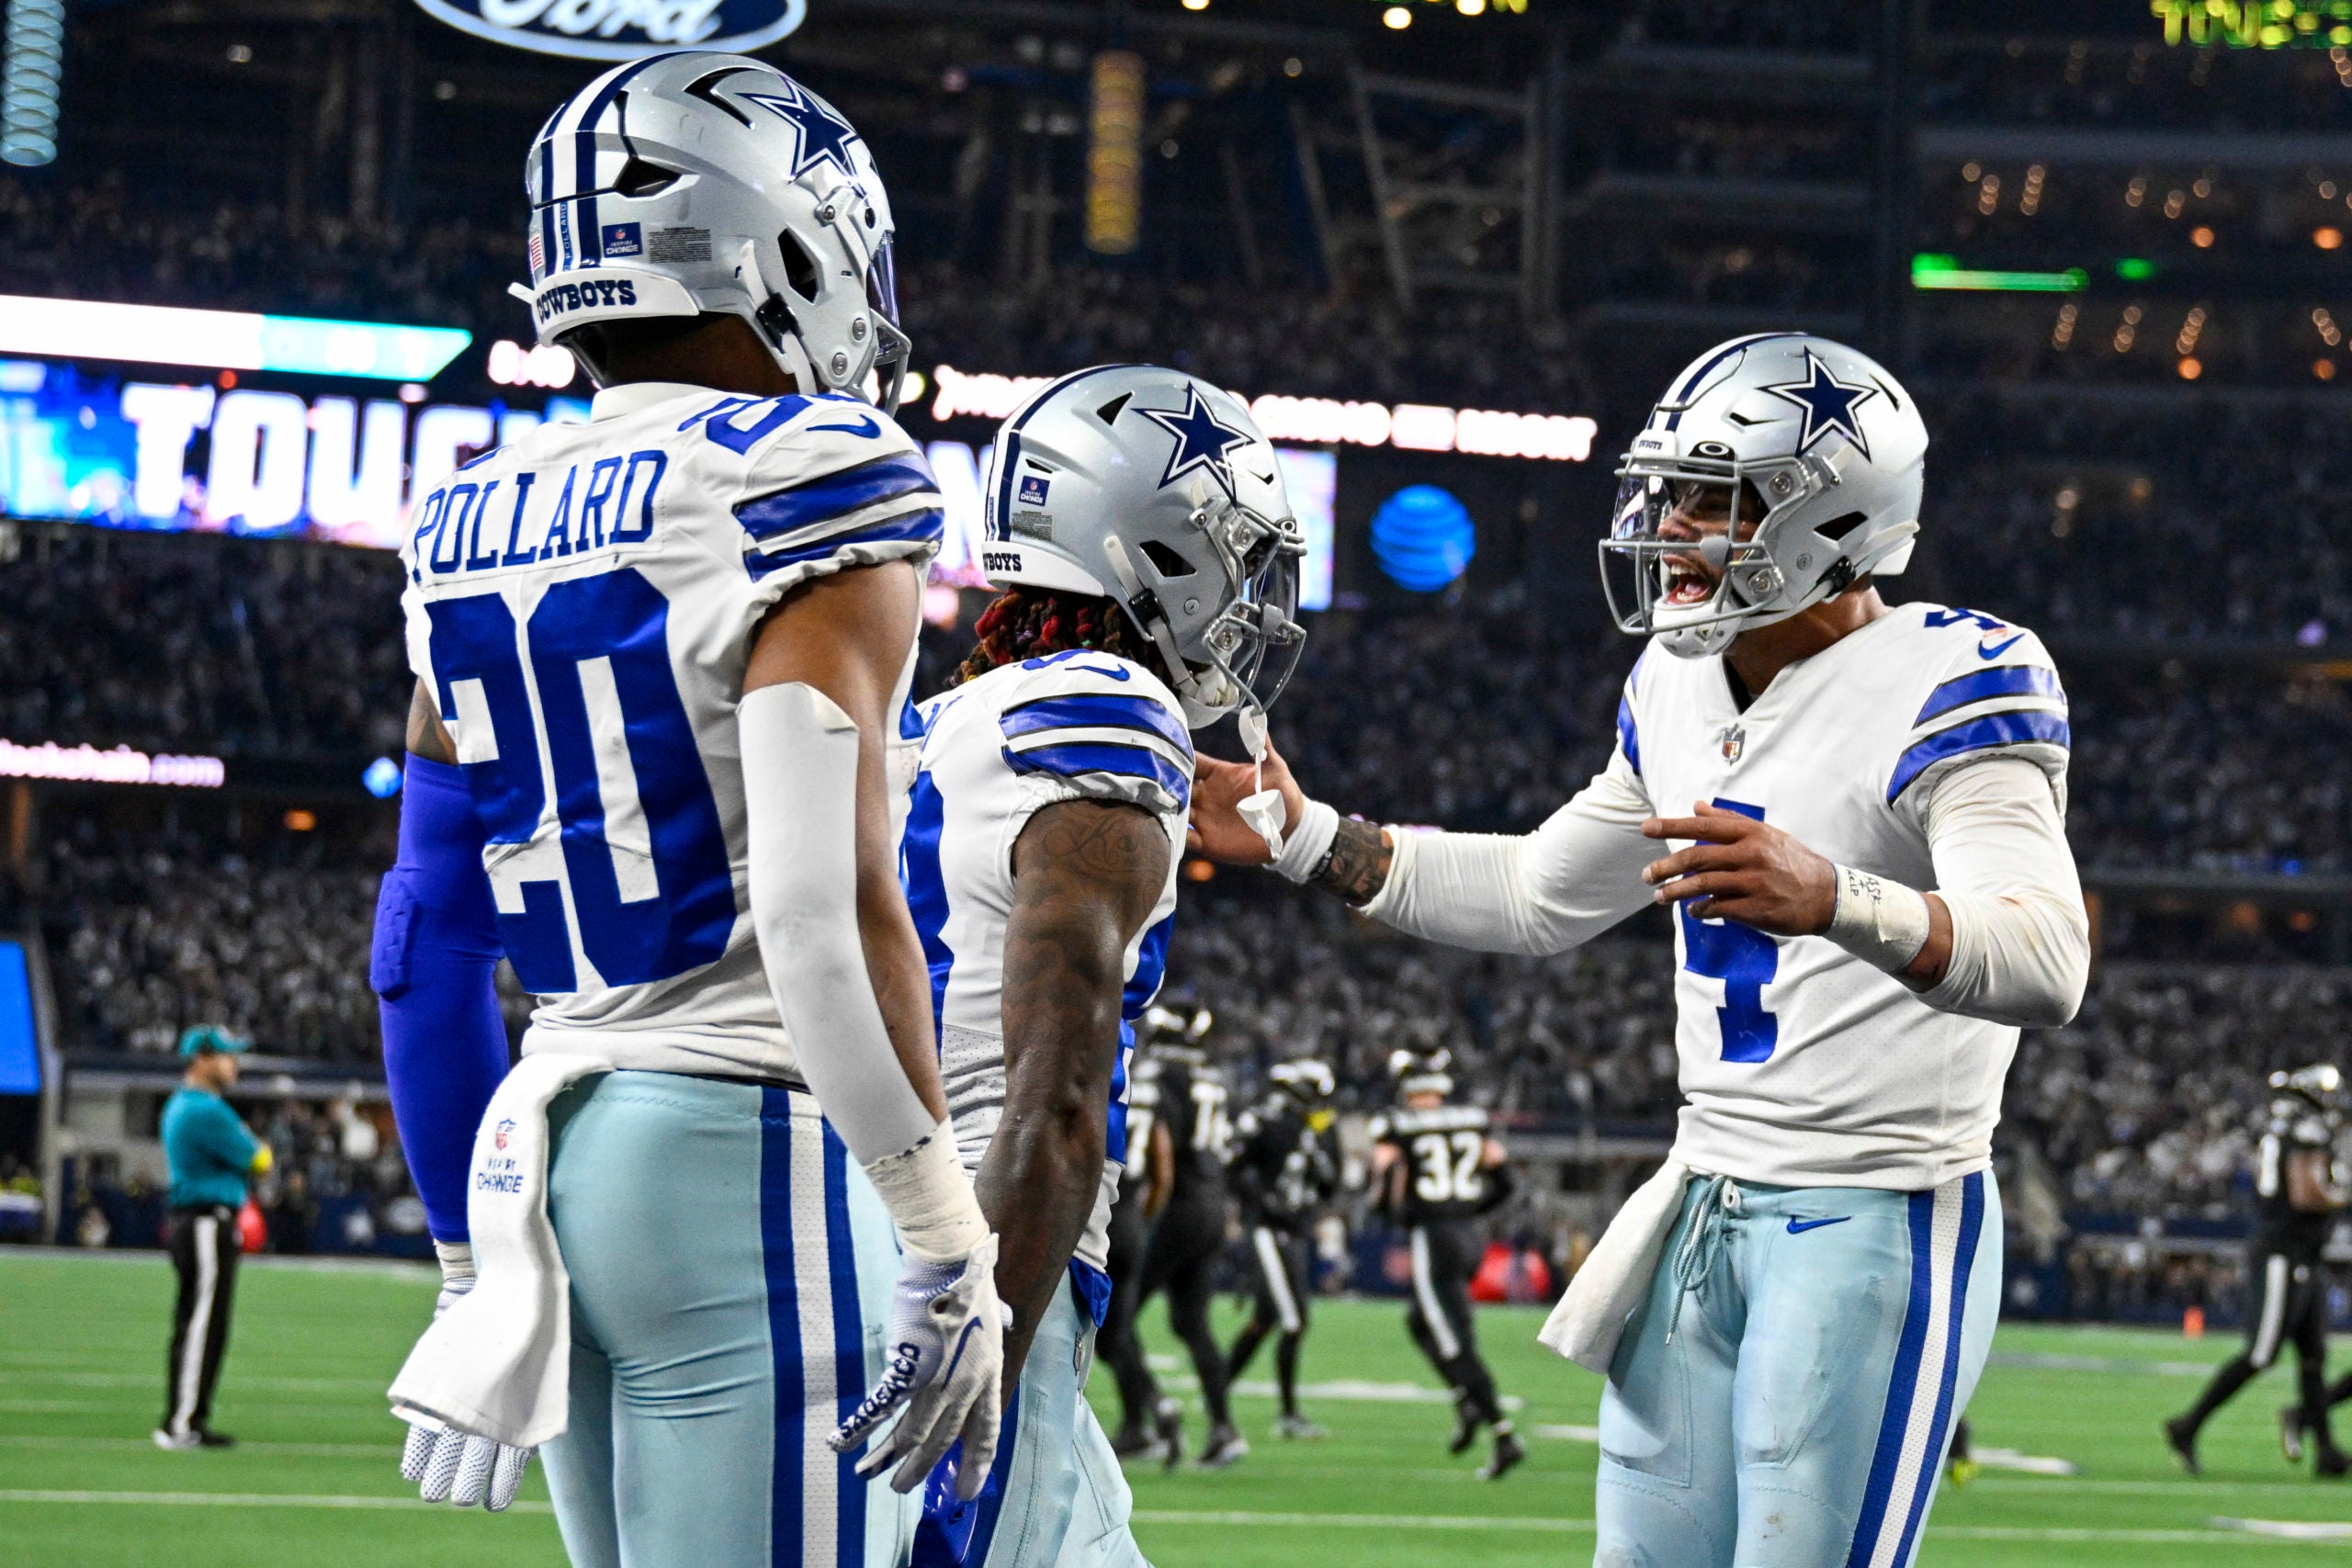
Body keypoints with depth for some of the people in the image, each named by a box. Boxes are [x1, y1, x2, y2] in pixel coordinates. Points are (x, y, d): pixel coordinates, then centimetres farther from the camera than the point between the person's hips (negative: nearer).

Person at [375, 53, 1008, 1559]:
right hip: (749, 1153, -8)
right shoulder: (797, 493, -10)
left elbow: (427, 944, 15)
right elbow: (825, 908, -20)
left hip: (547, 1151, 8)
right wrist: (952, 1252, -16)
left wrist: (477, 1273, 22)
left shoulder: (475, 531, 13)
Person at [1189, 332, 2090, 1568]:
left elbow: (2045, 964, -29)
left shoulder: (1940, 685, -16)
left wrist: (1833, 899, -46)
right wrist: (1305, 841, 19)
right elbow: (1541, 896, 25)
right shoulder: (1681, 686, 11)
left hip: (1878, 1220, -8)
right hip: (1704, 1211, 8)